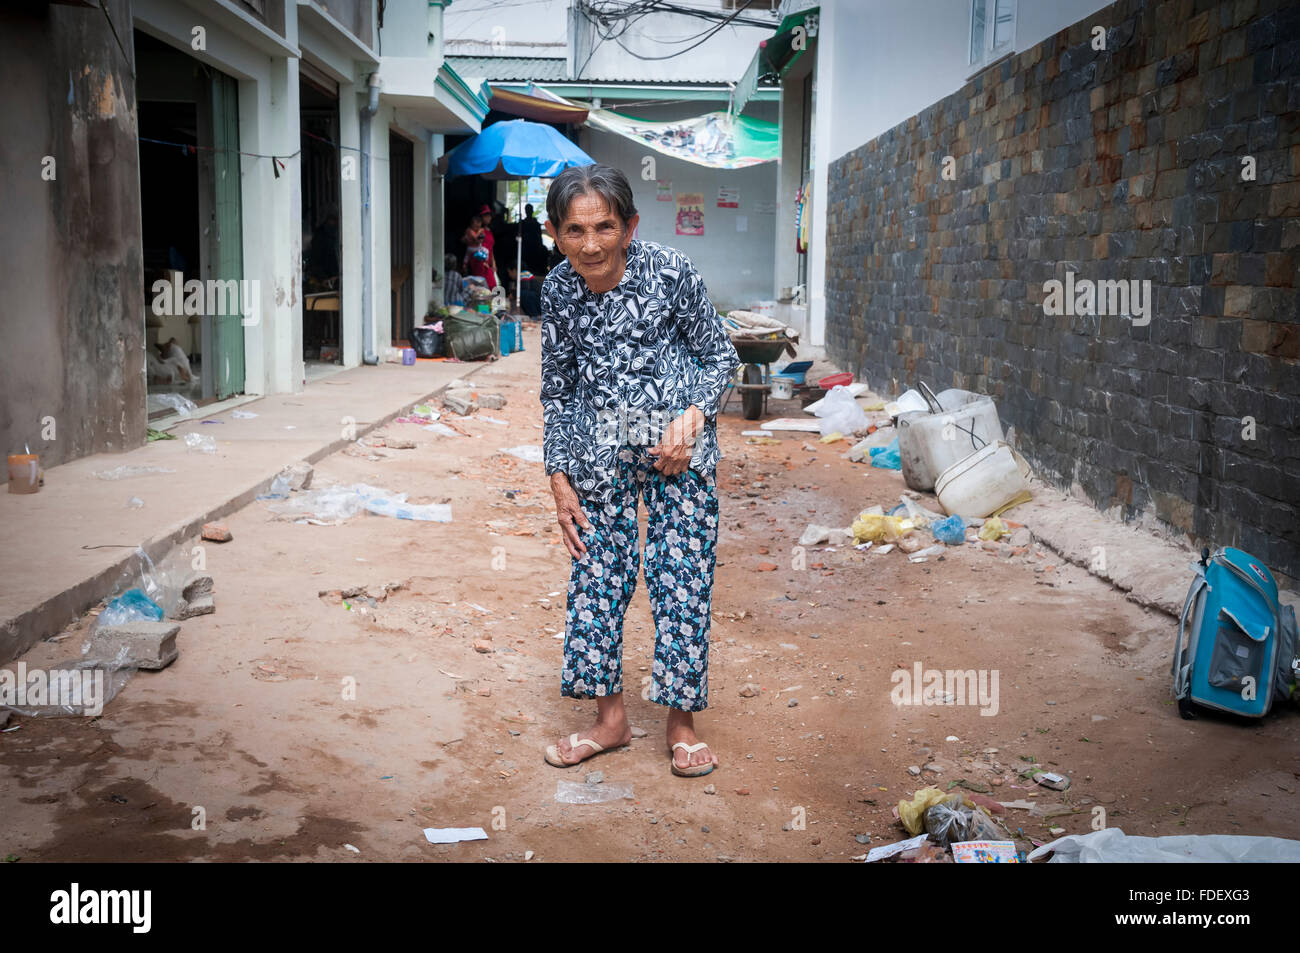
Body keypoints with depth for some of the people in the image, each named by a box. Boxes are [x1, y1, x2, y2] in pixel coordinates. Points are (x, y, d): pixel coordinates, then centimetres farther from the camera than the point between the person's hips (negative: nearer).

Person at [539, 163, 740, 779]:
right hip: (599, 447, 3)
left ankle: (682, 721, 13)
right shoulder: (558, 290, -2)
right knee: (595, 571, 4)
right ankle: (609, 716, 19)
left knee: (682, 574, -2)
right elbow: (556, 389, 8)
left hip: (676, 440, -3)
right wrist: (559, 479, 5)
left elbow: (720, 356, -1)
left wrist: (691, 417, -17)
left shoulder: (671, 272, -12)